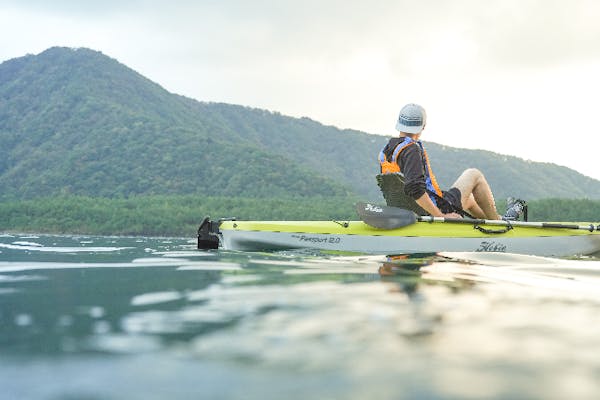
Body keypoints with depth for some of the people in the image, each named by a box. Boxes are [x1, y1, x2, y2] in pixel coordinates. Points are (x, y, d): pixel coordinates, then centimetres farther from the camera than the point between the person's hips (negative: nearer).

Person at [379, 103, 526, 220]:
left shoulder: (384, 152, 5)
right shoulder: (411, 150, -22)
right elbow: (414, 189, -33)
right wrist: (441, 216, -27)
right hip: (437, 209, -9)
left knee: (468, 199, 32)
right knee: (474, 175, 10)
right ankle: (497, 221, 22)